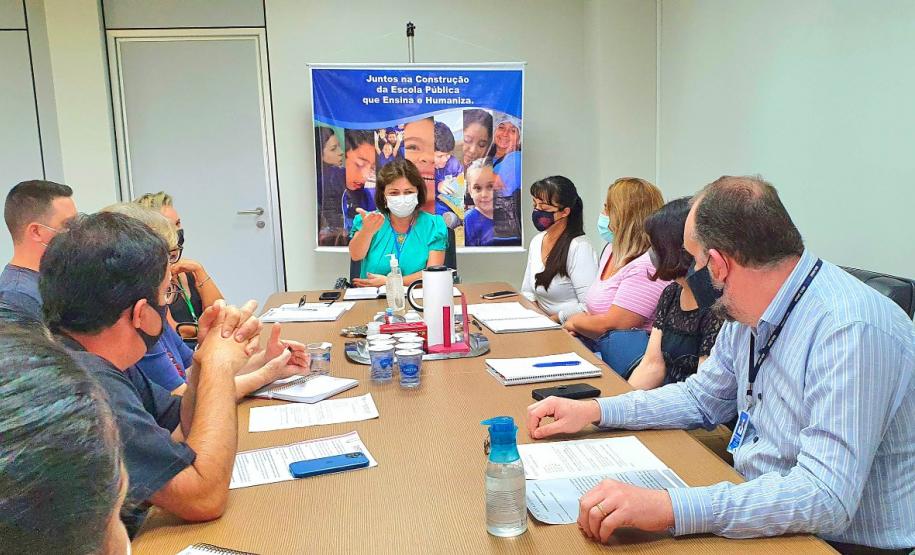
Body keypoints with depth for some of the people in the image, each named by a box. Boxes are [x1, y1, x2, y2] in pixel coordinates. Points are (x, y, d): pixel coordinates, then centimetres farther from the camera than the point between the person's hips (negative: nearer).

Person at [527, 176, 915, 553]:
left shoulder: (852, 330, -26)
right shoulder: (746, 315, 1)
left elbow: (825, 498, -32)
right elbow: (702, 399, 15)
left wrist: (670, 507, -39)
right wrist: (593, 411, 5)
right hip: (759, 513, 7)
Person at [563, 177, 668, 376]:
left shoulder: (648, 266, -18)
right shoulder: (611, 250, 13)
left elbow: (610, 325, -18)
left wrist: (574, 322, 0)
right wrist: (578, 323, -3)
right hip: (593, 349, 9)